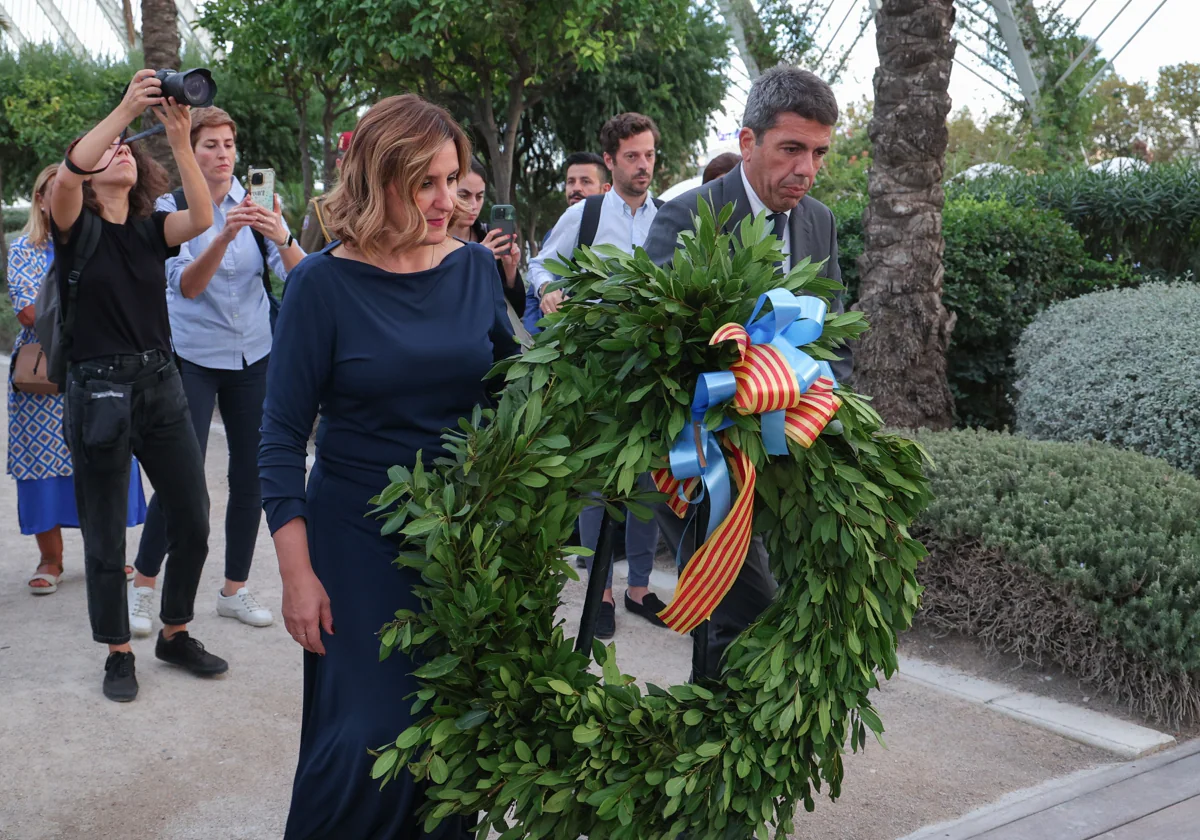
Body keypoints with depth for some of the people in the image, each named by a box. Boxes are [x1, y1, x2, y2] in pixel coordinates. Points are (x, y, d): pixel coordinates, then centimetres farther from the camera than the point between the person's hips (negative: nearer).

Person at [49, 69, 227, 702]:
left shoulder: (153, 228, 8)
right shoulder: (76, 227, -2)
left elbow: (201, 218, -13)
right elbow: (65, 176, -23)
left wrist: (179, 139, -22)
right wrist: (125, 109, -26)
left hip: (161, 385, 4)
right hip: (98, 390, -4)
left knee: (193, 522, 7)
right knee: (105, 538, 6)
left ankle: (175, 635, 27)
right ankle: (118, 653, 23)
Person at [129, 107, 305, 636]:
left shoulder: (255, 204, 1)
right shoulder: (171, 209, -6)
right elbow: (186, 285, -20)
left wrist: (282, 238, -33)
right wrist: (224, 236, -35)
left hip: (253, 355, 3)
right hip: (193, 357, -3)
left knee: (251, 476, 6)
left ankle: (234, 590, 20)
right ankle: (142, 586, 12)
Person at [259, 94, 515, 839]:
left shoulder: (476, 267, 0)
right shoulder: (326, 283, -10)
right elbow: (284, 435, -8)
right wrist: (298, 573, -11)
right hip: (360, 540, -3)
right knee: (364, 736, -2)